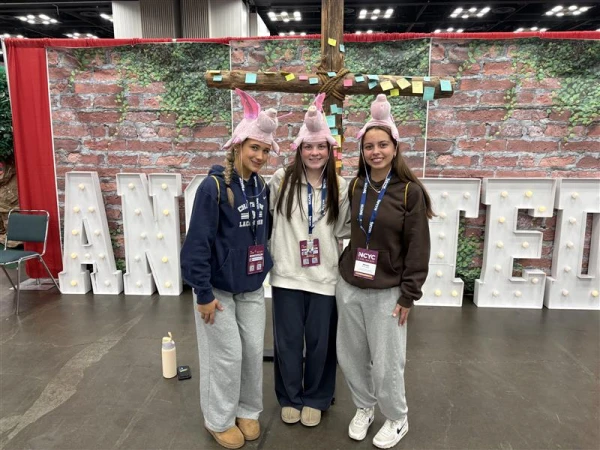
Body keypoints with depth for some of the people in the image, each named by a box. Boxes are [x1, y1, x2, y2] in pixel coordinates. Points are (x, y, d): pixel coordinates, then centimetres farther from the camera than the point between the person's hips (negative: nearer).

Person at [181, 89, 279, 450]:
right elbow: (197, 243, -19)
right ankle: (219, 420, 28)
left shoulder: (262, 188, 1)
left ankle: (248, 411, 35)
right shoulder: (214, 186, -18)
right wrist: (203, 293, -17)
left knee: (253, 351, 12)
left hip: (252, 288, 6)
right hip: (219, 288, -5)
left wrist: (264, 269, 7)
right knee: (227, 355, 5)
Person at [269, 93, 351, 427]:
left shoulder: (341, 188, -1)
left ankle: (316, 399, 36)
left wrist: (338, 257, -1)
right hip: (287, 274, 0)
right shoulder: (282, 180, -5)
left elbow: (345, 230, 6)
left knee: (321, 343, 12)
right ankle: (290, 398, 36)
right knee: (288, 341, 12)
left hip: (325, 277, 1)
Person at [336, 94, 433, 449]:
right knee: (350, 356, 14)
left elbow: (418, 248, -9)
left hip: (387, 291, -4)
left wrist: (409, 294, -10)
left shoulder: (410, 191, -10)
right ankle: (364, 408, 39)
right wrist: (346, 267, 7)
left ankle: (397, 420, 32)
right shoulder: (355, 187, 3)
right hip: (349, 287, 5)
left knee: (386, 363, 6)